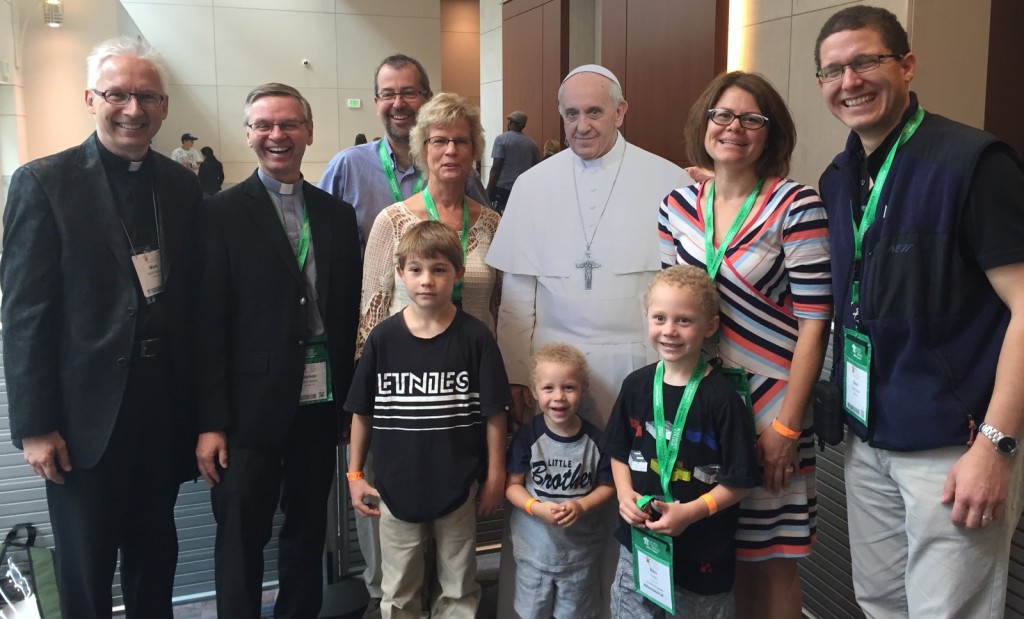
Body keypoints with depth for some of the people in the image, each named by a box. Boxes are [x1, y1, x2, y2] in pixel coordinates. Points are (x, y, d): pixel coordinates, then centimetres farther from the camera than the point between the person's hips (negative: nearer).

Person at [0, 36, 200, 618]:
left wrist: (202, 404, 6)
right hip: (86, 414, -4)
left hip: (166, 410, 4)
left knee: (155, 560, 20)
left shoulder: (183, 186, 5)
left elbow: (192, 298, 7)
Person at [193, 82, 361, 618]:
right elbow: (209, 324, -7)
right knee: (241, 539, 5)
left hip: (322, 402, 4)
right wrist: (211, 422, -10)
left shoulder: (338, 214, 9)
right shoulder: (222, 214, -3)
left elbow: (350, 310, 8)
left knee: (308, 531, 17)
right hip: (253, 404, -4)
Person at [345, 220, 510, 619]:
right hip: (396, 488, 1)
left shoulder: (475, 337, -8)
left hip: (457, 488, -1)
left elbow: (493, 413, -4)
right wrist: (354, 474, 4)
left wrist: (495, 478, -3)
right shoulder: (383, 338, -4)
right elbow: (362, 412, 3)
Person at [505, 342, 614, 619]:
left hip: (580, 550, 1)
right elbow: (512, 485, -8)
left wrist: (581, 505, -19)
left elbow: (607, 486, -2)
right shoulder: (527, 436, -15)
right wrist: (537, 508, -24)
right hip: (534, 549, 0)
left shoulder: (595, 439, -12)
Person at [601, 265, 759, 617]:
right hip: (638, 545, 4)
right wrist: (625, 493, -5)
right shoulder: (636, 386, -1)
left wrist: (691, 512, -21)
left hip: (702, 554, -4)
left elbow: (740, 481, -12)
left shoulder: (721, 397, -16)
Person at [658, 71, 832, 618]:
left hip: (769, 402, -4)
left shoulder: (796, 206, -10)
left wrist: (786, 424, -13)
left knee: (770, 561, 8)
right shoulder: (677, 206, 4)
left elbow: (813, 323, -11)